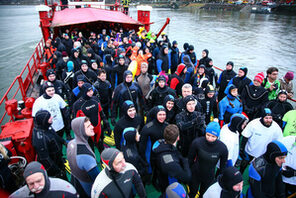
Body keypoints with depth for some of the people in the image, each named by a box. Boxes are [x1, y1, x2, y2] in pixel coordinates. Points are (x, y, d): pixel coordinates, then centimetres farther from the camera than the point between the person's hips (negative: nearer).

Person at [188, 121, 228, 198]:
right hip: (195, 174, 0)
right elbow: (190, 159, -9)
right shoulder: (197, 142, -26)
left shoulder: (223, 148, -23)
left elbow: (223, 165, -5)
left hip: (209, 178, 1)